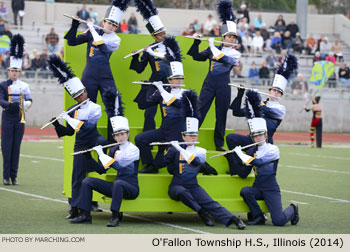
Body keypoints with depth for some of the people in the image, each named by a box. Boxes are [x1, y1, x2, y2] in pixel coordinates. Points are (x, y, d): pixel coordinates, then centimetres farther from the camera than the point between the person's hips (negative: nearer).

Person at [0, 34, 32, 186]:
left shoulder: (24, 86, 6)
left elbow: (29, 100, -4)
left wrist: (24, 104, -27)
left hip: (20, 118, 2)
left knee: (16, 147, 3)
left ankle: (14, 176, 7)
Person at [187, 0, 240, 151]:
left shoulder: (235, 54, 4)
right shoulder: (213, 49, 12)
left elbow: (225, 59, -15)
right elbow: (196, 57, 10)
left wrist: (212, 45, -11)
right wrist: (196, 42, -5)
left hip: (223, 85, -1)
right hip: (209, 83, 1)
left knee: (221, 114, 2)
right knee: (200, 110, -4)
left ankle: (219, 143, 10)